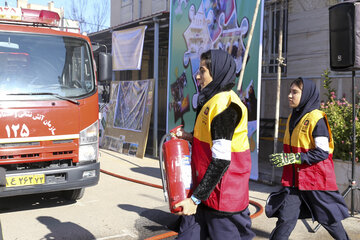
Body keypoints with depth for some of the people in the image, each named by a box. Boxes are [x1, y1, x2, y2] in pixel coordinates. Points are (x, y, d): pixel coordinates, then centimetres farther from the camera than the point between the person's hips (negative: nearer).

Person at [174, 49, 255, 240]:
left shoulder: (224, 104, -18)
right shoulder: (213, 100, 12)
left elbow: (222, 159, -22)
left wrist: (196, 198, -19)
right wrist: (190, 138, 7)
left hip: (221, 193, -9)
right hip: (204, 188, 9)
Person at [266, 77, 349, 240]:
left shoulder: (316, 119, -13)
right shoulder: (292, 117, 10)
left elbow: (322, 152, -20)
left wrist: (292, 158, -25)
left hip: (316, 179, -5)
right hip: (293, 179, 6)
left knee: (329, 220, 12)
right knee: (285, 220, 0)